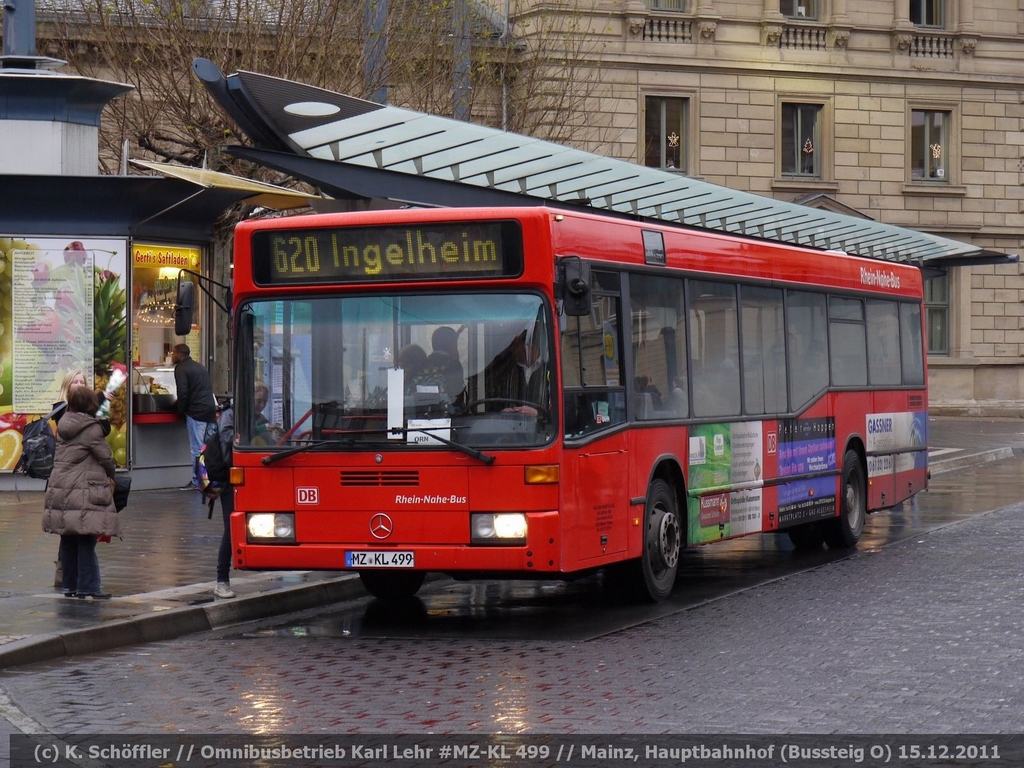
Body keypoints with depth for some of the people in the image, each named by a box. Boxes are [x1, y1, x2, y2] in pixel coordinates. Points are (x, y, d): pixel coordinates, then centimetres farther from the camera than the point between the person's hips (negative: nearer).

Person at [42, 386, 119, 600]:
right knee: (86, 541, -4)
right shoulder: (91, 428, -12)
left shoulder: (64, 425, 10)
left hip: (59, 490, 7)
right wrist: (110, 475, 13)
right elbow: (106, 457, -9)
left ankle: (69, 584, 19)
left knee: (68, 541, 13)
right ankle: (88, 587, -4)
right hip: (84, 491, -7)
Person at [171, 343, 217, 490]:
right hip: (210, 409, 8)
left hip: (196, 412, -8)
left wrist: (181, 411, -1)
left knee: (196, 449, -6)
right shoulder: (200, 367, 22)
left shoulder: (181, 369, -5)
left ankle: (197, 482, -5)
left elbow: (183, 393, -13)